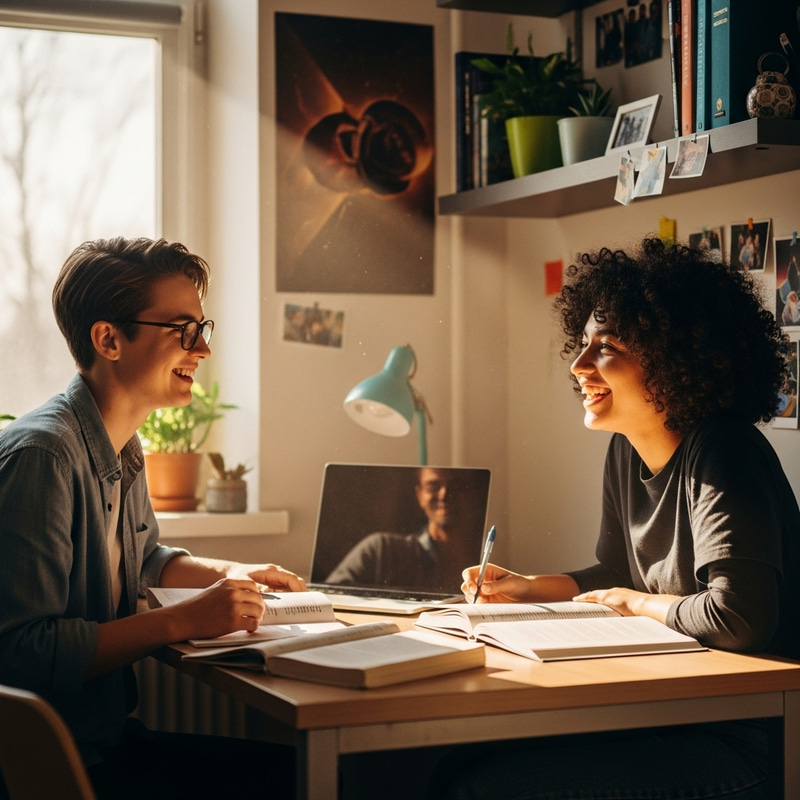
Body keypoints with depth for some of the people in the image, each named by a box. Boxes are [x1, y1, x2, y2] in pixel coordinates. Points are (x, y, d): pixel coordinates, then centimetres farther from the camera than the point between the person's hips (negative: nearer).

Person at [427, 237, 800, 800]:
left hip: (743, 746, -8)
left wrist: (638, 604, -13)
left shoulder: (724, 459, -19)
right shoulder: (627, 452, 8)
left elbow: (738, 616, -31)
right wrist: (526, 589, 8)